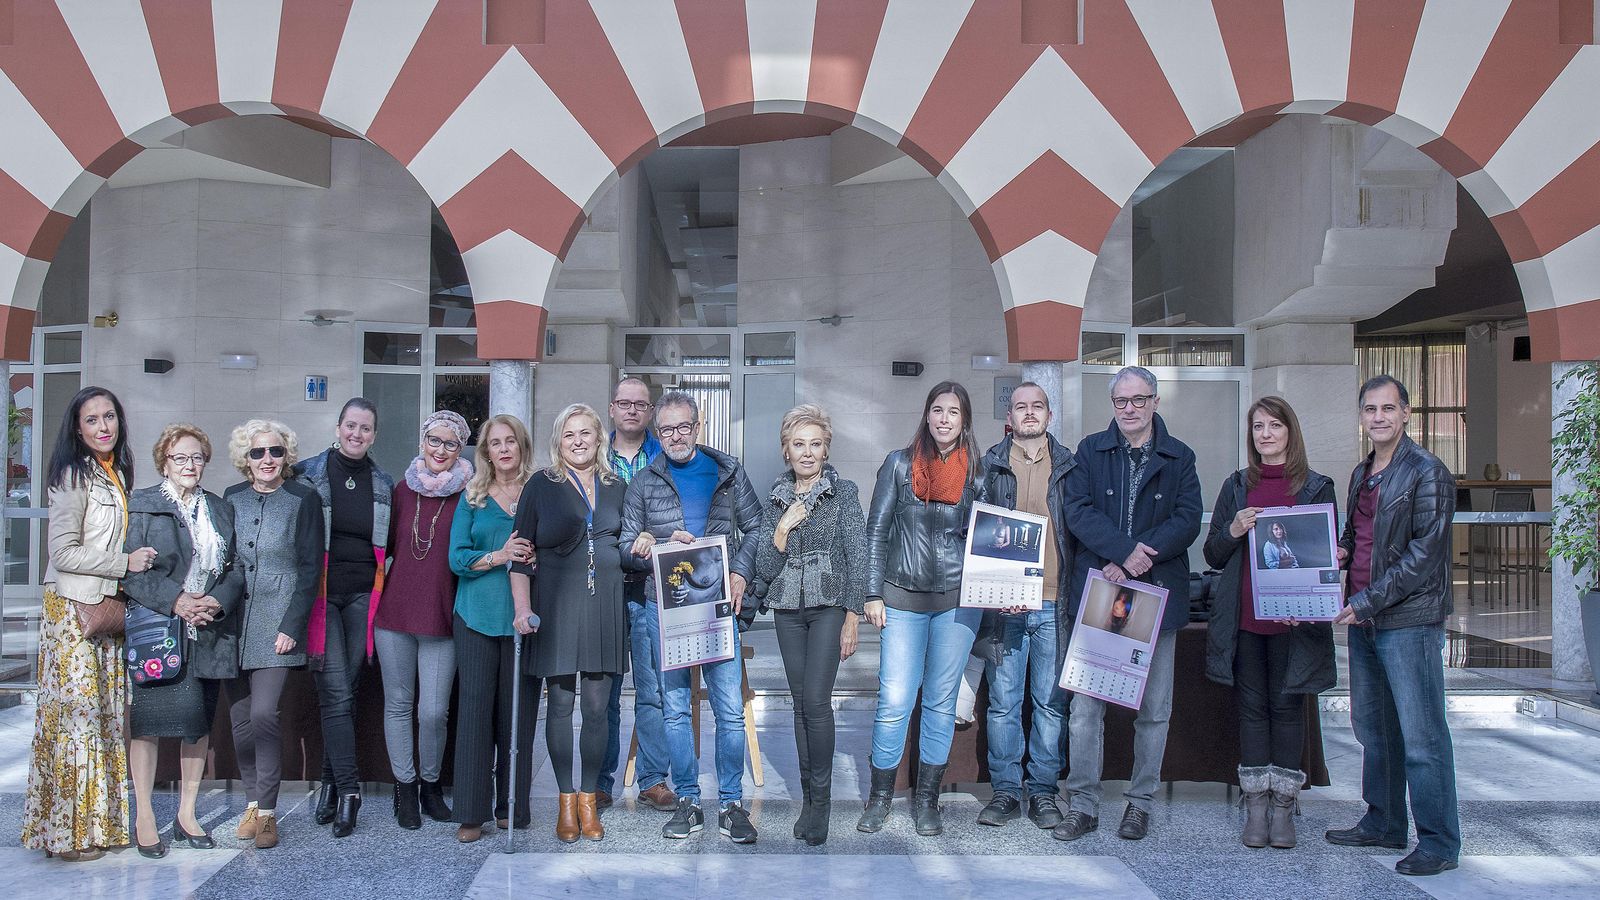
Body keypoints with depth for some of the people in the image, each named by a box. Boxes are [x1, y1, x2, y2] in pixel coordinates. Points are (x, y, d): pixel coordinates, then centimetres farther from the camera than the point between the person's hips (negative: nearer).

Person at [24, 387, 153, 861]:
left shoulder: (117, 475, 14)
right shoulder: (74, 476, -9)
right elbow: (63, 552, -13)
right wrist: (125, 562, -12)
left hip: (107, 606, 8)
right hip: (73, 606, -7)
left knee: (106, 711, 8)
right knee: (76, 711, -5)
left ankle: (100, 821, 15)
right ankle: (67, 832, 4)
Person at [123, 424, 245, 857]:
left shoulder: (221, 509, 14)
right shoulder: (140, 505, 1)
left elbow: (237, 567, 10)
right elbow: (130, 569, -7)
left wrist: (218, 601, -9)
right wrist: (175, 601, -18)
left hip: (209, 634, 4)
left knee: (199, 723, 8)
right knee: (147, 722, -1)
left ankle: (187, 815, 19)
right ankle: (144, 818, 10)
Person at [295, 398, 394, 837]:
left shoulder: (384, 485, 9)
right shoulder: (309, 475, 0)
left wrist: (384, 595, 8)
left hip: (362, 597, 3)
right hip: (322, 595, -3)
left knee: (346, 690, 5)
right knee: (336, 693, -9)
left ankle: (330, 782, 17)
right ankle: (348, 789, -5)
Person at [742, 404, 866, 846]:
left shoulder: (843, 490, -2)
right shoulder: (775, 499, 8)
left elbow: (857, 555, -4)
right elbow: (765, 567, 5)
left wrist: (852, 619, -9)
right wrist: (782, 530, -11)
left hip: (829, 605, -4)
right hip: (787, 609, 4)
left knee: (816, 700, -12)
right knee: (800, 702, 7)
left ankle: (820, 799, 1)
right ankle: (809, 797, 16)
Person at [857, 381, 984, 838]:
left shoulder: (979, 473, 4)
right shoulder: (900, 464, 2)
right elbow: (876, 530, 2)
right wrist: (873, 594, -2)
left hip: (958, 599, 1)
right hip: (903, 597, -1)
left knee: (941, 700, 8)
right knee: (893, 700, -2)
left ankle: (927, 799, 20)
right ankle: (880, 795, 15)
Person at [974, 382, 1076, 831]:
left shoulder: (1069, 465, 9)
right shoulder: (990, 465, 7)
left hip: (1055, 603, 1)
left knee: (1052, 702, 5)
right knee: (1003, 702, 3)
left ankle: (1043, 790, 17)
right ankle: (1006, 790, 15)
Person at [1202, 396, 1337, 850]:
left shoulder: (1317, 487, 3)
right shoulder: (1236, 486, 9)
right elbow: (1213, 556, 10)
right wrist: (1233, 531, -11)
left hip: (1294, 620, -2)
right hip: (1243, 619, 2)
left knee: (1287, 706, 4)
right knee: (1251, 707, 6)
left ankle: (1283, 806, 14)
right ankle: (1255, 805, 14)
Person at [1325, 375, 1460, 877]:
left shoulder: (1427, 473, -9)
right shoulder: (1361, 474, 15)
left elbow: (1424, 553, -15)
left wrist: (1368, 601, -17)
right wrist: (1339, 549, 4)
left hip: (1409, 619, -8)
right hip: (1363, 619, 8)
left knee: (1421, 736, -4)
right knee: (1372, 727, 15)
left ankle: (1439, 843, 6)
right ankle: (1383, 825, 27)